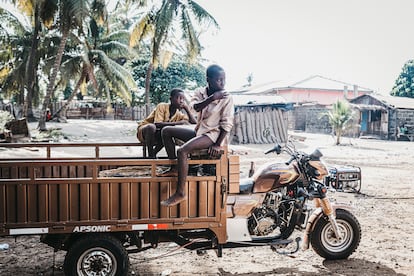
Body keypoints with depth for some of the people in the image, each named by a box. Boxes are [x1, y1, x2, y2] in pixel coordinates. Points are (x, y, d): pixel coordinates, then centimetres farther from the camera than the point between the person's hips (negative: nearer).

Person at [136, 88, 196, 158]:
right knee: (151, 126, -37)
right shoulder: (162, 106, -19)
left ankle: (154, 154, -7)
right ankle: (150, 156, -22)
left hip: (156, 136, 5)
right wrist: (177, 123, -37)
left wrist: (187, 108, -16)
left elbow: (194, 122, -10)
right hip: (144, 130, -5)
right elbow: (158, 124, -32)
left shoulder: (179, 115, -3)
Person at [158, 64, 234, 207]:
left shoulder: (227, 98, -12)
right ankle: (174, 168, 3)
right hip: (199, 131, 7)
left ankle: (180, 193, -23)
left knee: (182, 151, -28)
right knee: (166, 131, 2)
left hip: (213, 134, -7)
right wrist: (212, 98, -31)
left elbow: (227, 124, -13)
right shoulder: (200, 92, 2)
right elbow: (195, 107, -19)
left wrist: (218, 144, -19)